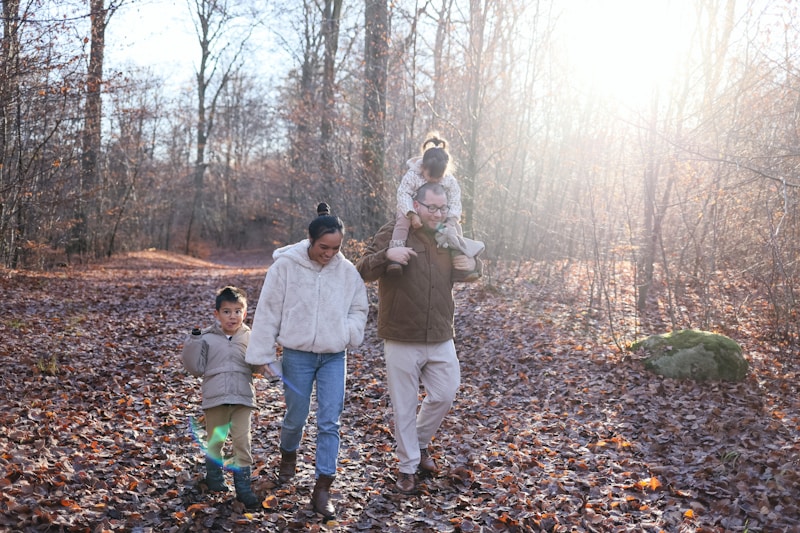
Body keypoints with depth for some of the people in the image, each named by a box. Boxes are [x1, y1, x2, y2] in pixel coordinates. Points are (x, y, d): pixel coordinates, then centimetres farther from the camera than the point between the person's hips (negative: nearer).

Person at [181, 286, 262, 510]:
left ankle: (243, 486, 6)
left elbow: (256, 367, 6)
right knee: (214, 440, 16)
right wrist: (192, 344, -12)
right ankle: (214, 476, 38)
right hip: (215, 398, 0)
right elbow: (197, 368, -1)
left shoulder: (249, 338, 2)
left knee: (242, 440, -2)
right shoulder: (207, 338, -2)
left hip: (242, 398, 0)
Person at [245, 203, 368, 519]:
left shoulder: (347, 271, -3)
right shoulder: (285, 265, -10)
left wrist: (348, 334, -8)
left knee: (329, 422, -1)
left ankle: (322, 489, 7)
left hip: (334, 357, 2)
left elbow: (359, 309, 11)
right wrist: (263, 355, -4)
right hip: (297, 355, -1)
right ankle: (288, 456, 44)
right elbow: (268, 312, -5)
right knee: (296, 416, 11)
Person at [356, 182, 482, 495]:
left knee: (445, 395, 11)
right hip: (402, 340, -4)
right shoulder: (394, 233, -7)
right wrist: (386, 255, -32)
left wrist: (474, 265, -4)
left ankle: (421, 443, 37)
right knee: (404, 407, 6)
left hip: (441, 340, 4)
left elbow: (466, 273, 20)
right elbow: (362, 272, -12)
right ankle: (408, 467, 22)